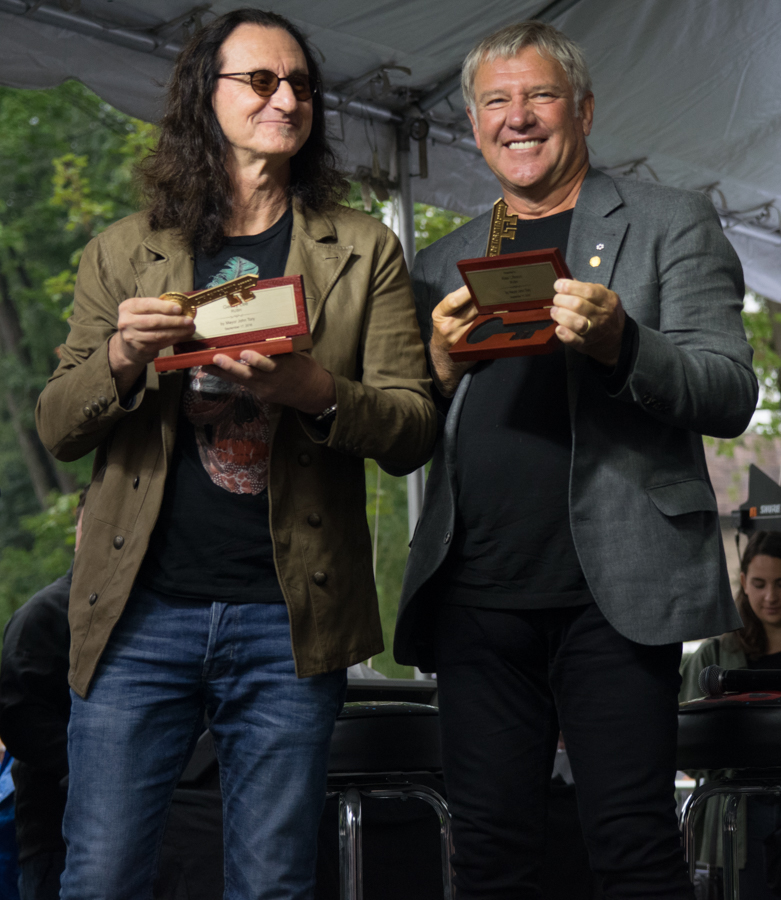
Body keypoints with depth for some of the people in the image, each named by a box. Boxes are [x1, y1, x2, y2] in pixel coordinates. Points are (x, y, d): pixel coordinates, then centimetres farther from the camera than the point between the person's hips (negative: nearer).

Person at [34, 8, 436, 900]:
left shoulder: (363, 251, 10)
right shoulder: (124, 251, 11)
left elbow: (412, 431, 3)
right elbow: (56, 427, 9)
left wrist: (317, 392, -18)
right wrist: (121, 359, -12)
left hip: (288, 615, 0)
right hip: (140, 608, 0)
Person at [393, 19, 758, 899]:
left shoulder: (670, 223, 8)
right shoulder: (442, 264, 20)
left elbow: (731, 395, -2)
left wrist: (619, 343, -21)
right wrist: (439, 365, -4)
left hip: (611, 593, -4)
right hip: (477, 596, 4)